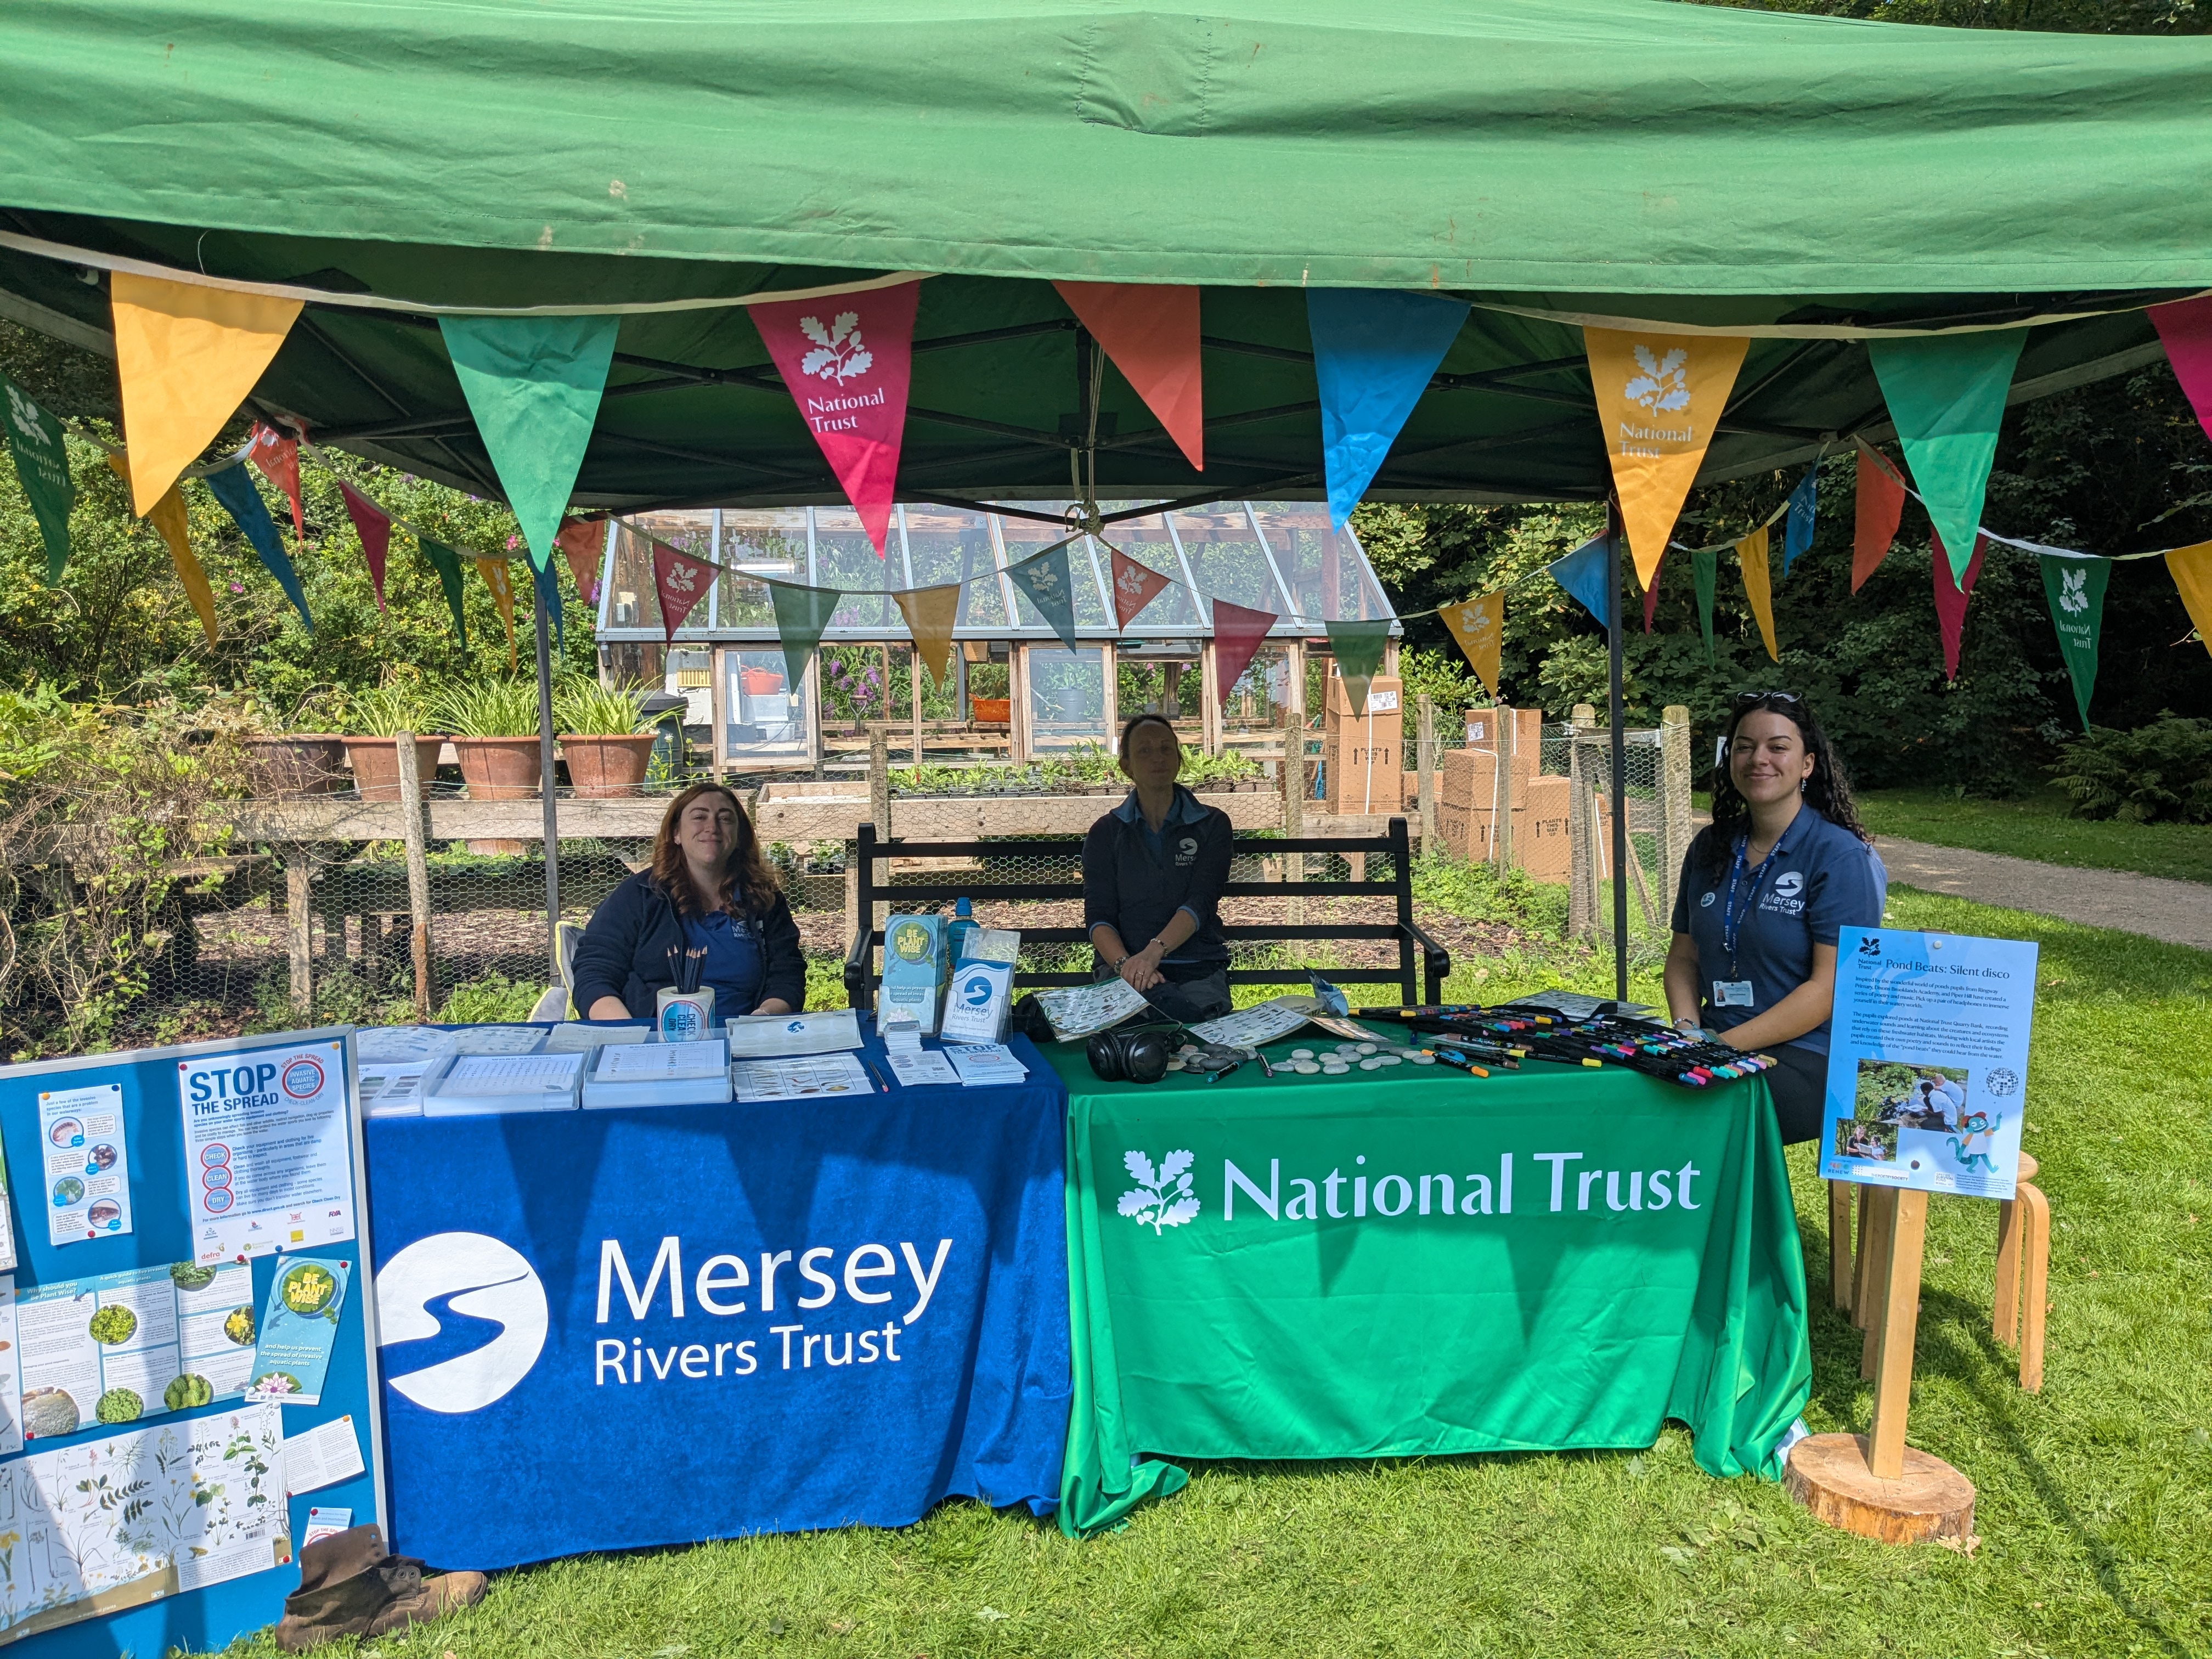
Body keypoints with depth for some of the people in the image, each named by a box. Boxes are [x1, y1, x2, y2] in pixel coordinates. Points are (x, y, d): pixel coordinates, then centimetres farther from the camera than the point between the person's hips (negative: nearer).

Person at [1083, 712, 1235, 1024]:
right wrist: (1125, 964, -22)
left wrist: (1153, 952, -26)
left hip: (1198, 969, 0)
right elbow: (1098, 917, 0)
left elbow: (1200, 903, -7)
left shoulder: (1212, 825, 8)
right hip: (1121, 966, 0)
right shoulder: (1105, 833, 11)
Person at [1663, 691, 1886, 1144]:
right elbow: (1684, 956, 17)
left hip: (1810, 1057, -5)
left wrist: (1725, 1045, -19)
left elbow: (1831, 987, -14)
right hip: (1718, 1047, 6)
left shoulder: (1840, 856, -7)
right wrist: (1688, 1030, -3)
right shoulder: (1710, 847, 12)